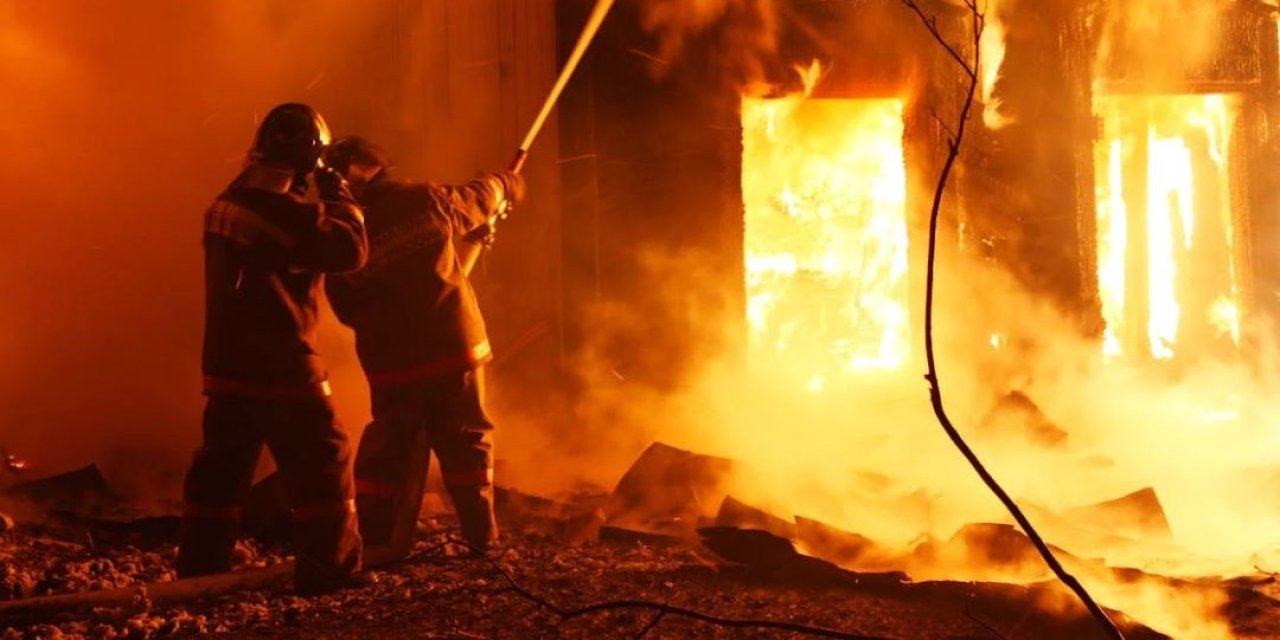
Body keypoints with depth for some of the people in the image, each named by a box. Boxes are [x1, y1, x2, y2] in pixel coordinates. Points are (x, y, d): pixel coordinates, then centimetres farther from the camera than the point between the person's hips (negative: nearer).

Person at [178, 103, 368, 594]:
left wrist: (321, 205, 15)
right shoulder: (286, 210, -16)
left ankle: (200, 569, 15)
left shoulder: (228, 203, 10)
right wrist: (338, 197, -2)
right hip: (280, 365, -8)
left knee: (221, 466, 12)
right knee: (321, 464, 3)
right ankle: (328, 570, 6)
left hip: (227, 362, 8)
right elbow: (350, 248, -15)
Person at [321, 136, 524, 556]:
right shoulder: (425, 200, -6)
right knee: (467, 444, 12)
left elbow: (348, 309, 1)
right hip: (453, 346, 0)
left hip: (393, 363, 0)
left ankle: (375, 542, 13)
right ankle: (481, 536, 15)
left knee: (388, 451, 12)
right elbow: (477, 201, 13)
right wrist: (504, 185, 35)